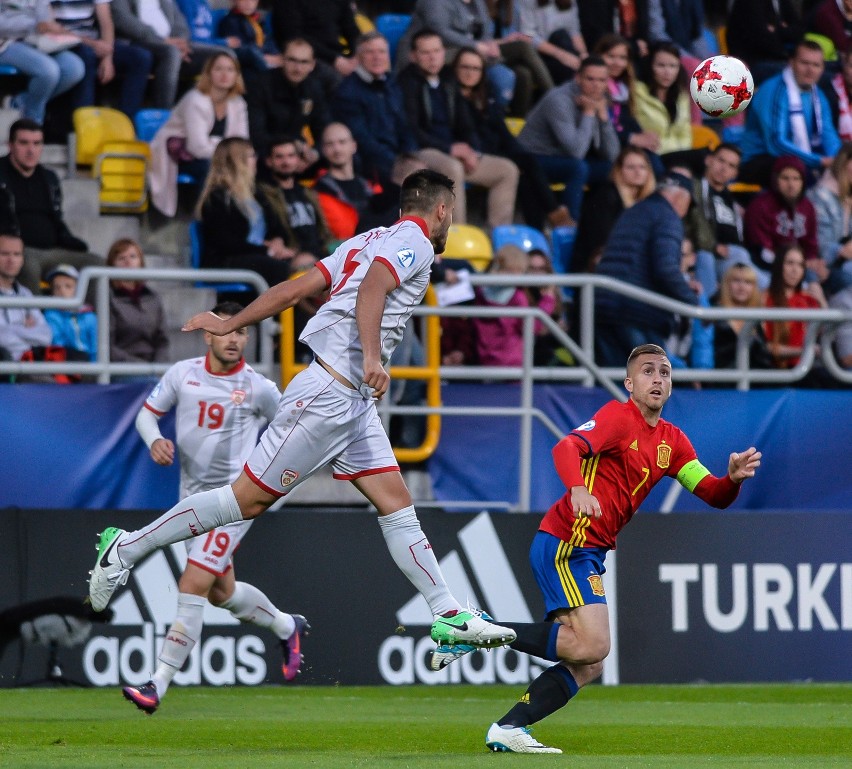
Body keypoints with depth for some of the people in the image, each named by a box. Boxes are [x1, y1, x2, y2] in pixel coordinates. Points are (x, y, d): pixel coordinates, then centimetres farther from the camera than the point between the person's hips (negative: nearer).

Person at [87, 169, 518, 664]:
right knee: (250, 498, -4)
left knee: (397, 505, 4)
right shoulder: (414, 244, -7)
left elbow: (294, 289, 15)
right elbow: (372, 289, -27)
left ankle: (449, 616, 3)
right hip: (328, 395, -10)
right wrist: (372, 358, -38)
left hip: (353, 401, 10)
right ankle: (126, 549, 4)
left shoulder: (372, 240, 18)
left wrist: (230, 325, 17)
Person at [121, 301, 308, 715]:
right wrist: (155, 441, -13)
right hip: (192, 495, 6)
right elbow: (147, 413, 7)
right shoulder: (182, 374, -1)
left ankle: (158, 685, -15)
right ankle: (287, 627, 46)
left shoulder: (258, 389, -9)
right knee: (222, 591, 17)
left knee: (192, 587, -16)